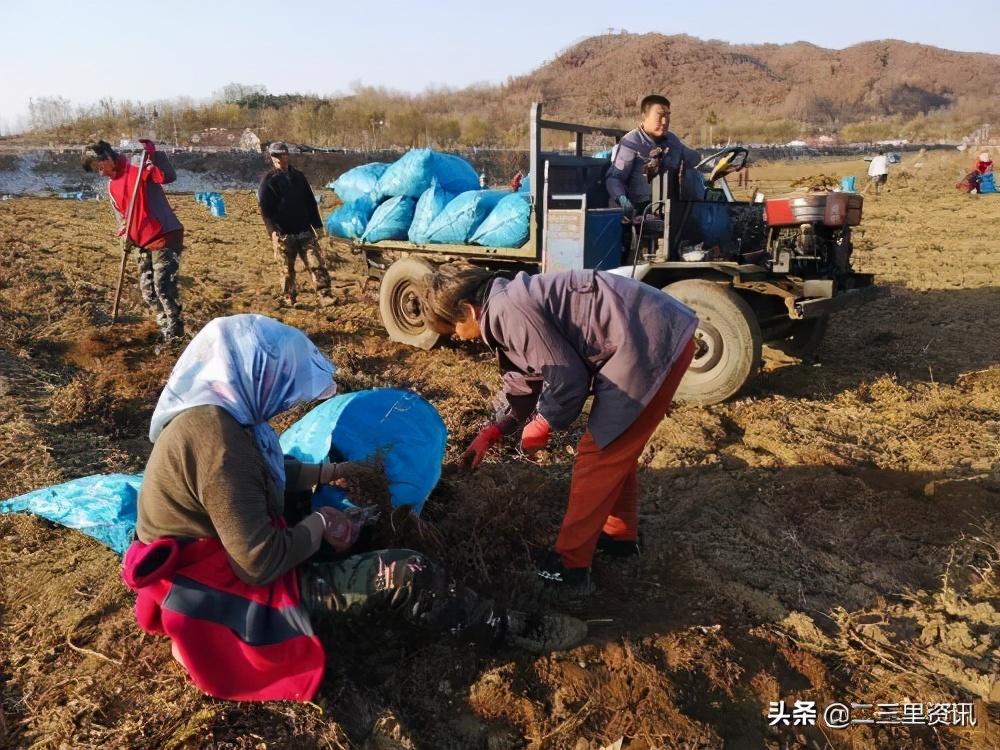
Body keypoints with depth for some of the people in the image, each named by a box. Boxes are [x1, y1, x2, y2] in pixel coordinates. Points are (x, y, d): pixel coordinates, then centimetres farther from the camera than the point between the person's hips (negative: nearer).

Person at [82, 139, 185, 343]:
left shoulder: (137, 167, -9)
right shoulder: (112, 186, 16)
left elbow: (168, 177, -22)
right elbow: (121, 214, 22)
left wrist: (154, 155, -32)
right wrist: (127, 235, 5)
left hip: (165, 237, -9)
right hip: (145, 242, 9)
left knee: (163, 286, -11)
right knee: (147, 290, 12)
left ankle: (175, 336, -1)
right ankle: (166, 330, 25)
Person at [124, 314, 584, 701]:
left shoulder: (208, 412, 0)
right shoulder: (218, 436, -31)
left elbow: (266, 475, 18)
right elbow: (262, 562, -30)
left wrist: (328, 472, 15)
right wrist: (319, 525, -13)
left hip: (223, 559, 11)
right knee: (403, 575, -12)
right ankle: (506, 630, 4)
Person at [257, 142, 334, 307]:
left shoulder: (298, 176, 14)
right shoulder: (268, 181, 3)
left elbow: (311, 203, 17)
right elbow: (265, 209, -5)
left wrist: (317, 225, 11)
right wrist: (273, 231, -17)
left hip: (305, 231, 3)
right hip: (284, 234, -3)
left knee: (317, 264, -7)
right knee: (287, 269, 5)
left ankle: (324, 296, -8)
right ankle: (289, 300, 15)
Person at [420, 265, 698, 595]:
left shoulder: (508, 311, -16)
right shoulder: (508, 306, 16)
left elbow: (568, 378, -15)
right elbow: (524, 378, 28)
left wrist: (541, 425, 2)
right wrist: (491, 432, 25)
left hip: (652, 344, -10)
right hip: (653, 335, 10)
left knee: (598, 453, -3)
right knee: (613, 447, 22)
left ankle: (569, 566, 7)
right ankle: (620, 534, 38)